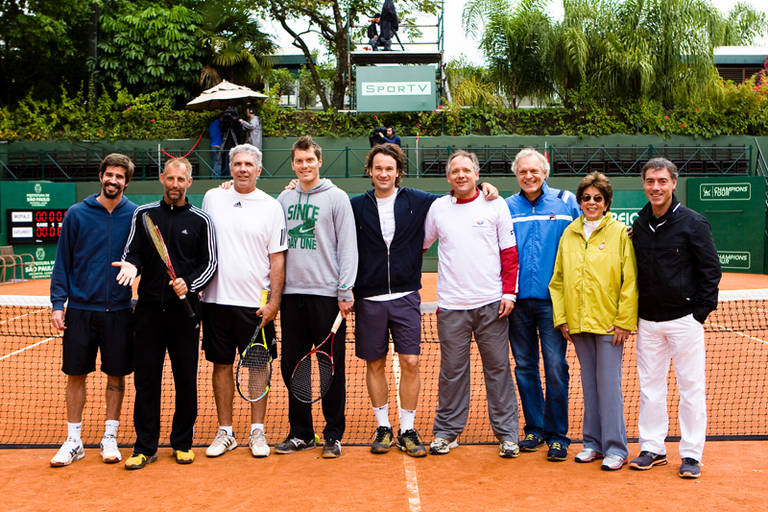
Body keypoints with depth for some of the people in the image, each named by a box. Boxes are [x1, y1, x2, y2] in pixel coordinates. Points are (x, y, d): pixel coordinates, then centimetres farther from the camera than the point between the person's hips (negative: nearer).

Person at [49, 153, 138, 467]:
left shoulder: (136, 216, 1)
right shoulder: (77, 214, 1)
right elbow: (63, 261, 3)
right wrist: (58, 303, -2)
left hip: (118, 310, 0)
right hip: (80, 308, 0)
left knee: (116, 374, 7)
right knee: (76, 374, 5)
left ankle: (109, 438, 20)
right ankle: (73, 441, 18)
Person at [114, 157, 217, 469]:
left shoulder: (200, 220, 4)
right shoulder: (143, 214, 9)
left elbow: (210, 263, 4)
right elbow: (132, 252, 9)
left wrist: (189, 283, -13)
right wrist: (131, 265, -14)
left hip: (184, 311, -1)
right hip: (149, 309, 1)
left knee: (186, 379, 4)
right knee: (146, 379, 3)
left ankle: (182, 443, 18)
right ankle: (145, 446, 14)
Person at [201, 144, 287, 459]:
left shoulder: (271, 207, 0)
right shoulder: (212, 198, 8)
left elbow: (277, 258, -1)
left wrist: (274, 301, -8)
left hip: (257, 303, -2)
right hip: (217, 299, 2)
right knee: (221, 365, 8)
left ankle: (257, 432, 14)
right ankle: (225, 432, 18)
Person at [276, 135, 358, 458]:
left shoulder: (336, 197, 1)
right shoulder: (283, 200, 13)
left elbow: (348, 247, -4)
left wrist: (345, 292, -10)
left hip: (327, 295, -4)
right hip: (292, 295, 5)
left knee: (332, 368, 1)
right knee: (291, 366, 8)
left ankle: (333, 434, 13)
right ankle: (300, 432, 20)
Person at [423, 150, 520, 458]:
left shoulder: (495, 205, 5)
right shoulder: (438, 207, 9)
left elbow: (509, 252, 5)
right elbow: (419, 245, 19)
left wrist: (509, 292, -3)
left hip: (491, 304, -1)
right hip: (451, 306, 1)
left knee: (498, 368, 3)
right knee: (452, 370, 5)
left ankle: (506, 432, 13)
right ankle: (447, 431, 17)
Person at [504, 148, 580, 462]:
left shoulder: (566, 202, 3)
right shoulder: (506, 207, 8)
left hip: (552, 300, -2)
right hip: (518, 300, 2)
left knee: (555, 368, -4)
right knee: (525, 367, 10)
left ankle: (557, 434, 8)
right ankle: (534, 428, 23)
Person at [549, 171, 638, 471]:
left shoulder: (620, 233, -2)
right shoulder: (569, 234, 11)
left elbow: (630, 281, -5)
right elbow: (558, 280, 12)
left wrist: (624, 321, -10)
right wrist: (560, 317, 5)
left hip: (609, 323, -4)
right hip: (578, 323, 4)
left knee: (609, 384, -2)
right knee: (589, 384, 12)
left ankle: (615, 448, 8)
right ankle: (593, 443, 22)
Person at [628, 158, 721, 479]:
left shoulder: (693, 222, -5)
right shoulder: (638, 226, 7)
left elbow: (711, 269, -3)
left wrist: (701, 312, -7)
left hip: (684, 319, -4)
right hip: (648, 321, 4)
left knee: (691, 387, 2)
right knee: (650, 386, 9)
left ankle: (691, 455, 12)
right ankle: (652, 449, 20)